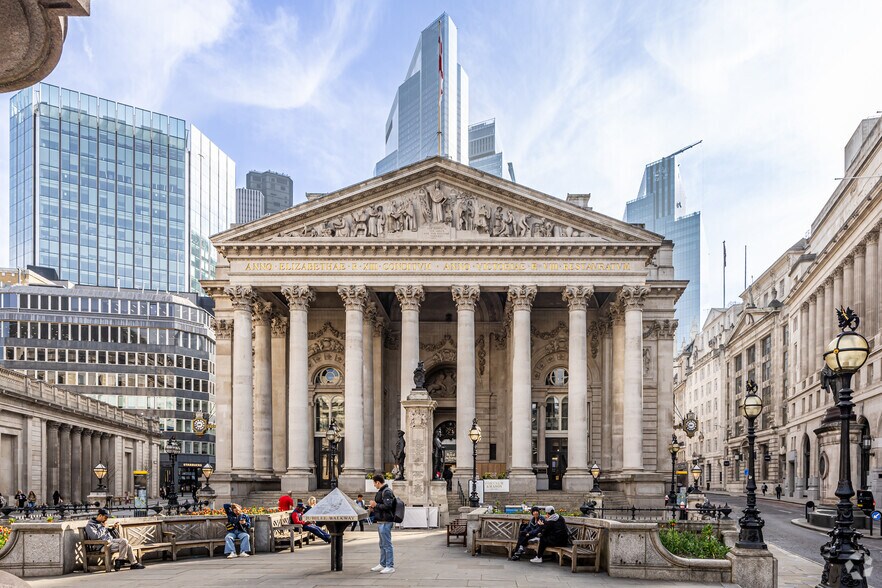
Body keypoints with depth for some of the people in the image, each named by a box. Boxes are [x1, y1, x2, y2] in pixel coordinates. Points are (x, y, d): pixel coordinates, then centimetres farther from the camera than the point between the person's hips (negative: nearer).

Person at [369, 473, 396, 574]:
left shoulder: (387, 492, -16)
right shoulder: (381, 491, 17)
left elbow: (388, 506, -25)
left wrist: (376, 505, -17)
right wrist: (374, 508, 17)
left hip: (385, 522, -11)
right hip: (381, 521, 11)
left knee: (387, 544, -8)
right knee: (382, 545, 17)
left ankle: (390, 566, -6)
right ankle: (382, 564, 26)